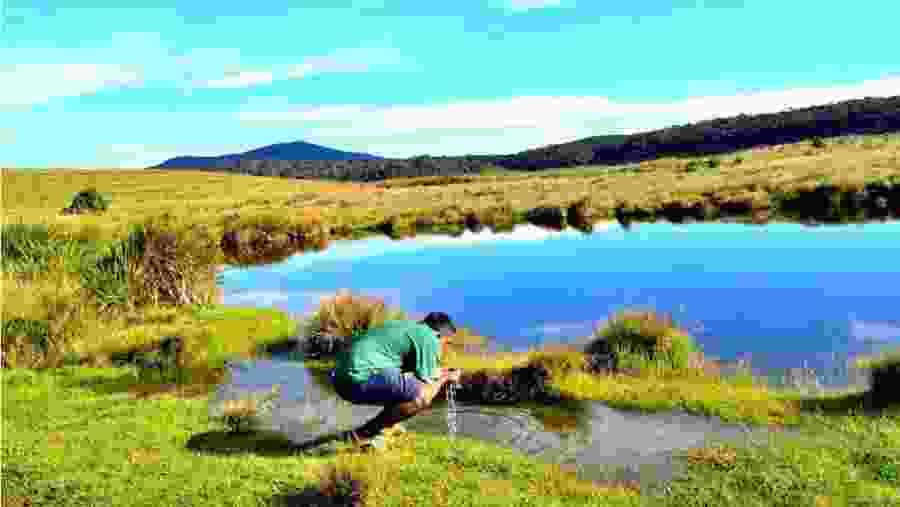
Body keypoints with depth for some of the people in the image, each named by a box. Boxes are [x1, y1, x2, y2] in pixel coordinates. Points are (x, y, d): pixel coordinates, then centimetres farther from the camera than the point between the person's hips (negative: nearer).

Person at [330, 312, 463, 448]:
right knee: (423, 397, -17)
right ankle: (362, 435, -10)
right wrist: (444, 379, 13)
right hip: (361, 377, -10)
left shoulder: (406, 326, 22)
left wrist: (438, 373, 40)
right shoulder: (429, 339, -4)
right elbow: (426, 392, -5)